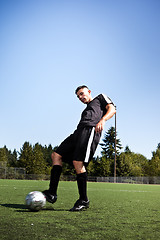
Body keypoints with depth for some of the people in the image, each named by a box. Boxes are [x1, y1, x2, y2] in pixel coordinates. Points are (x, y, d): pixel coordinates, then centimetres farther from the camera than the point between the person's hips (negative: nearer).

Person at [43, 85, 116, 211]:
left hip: (91, 130, -9)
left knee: (78, 162, -21)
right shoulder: (86, 110, 40)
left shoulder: (100, 98, 21)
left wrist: (102, 120, -15)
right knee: (56, 155, -3)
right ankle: (52, 193, -8)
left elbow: (112, 109, 4)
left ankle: (84, 200, -11)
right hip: (79, 131, 9)